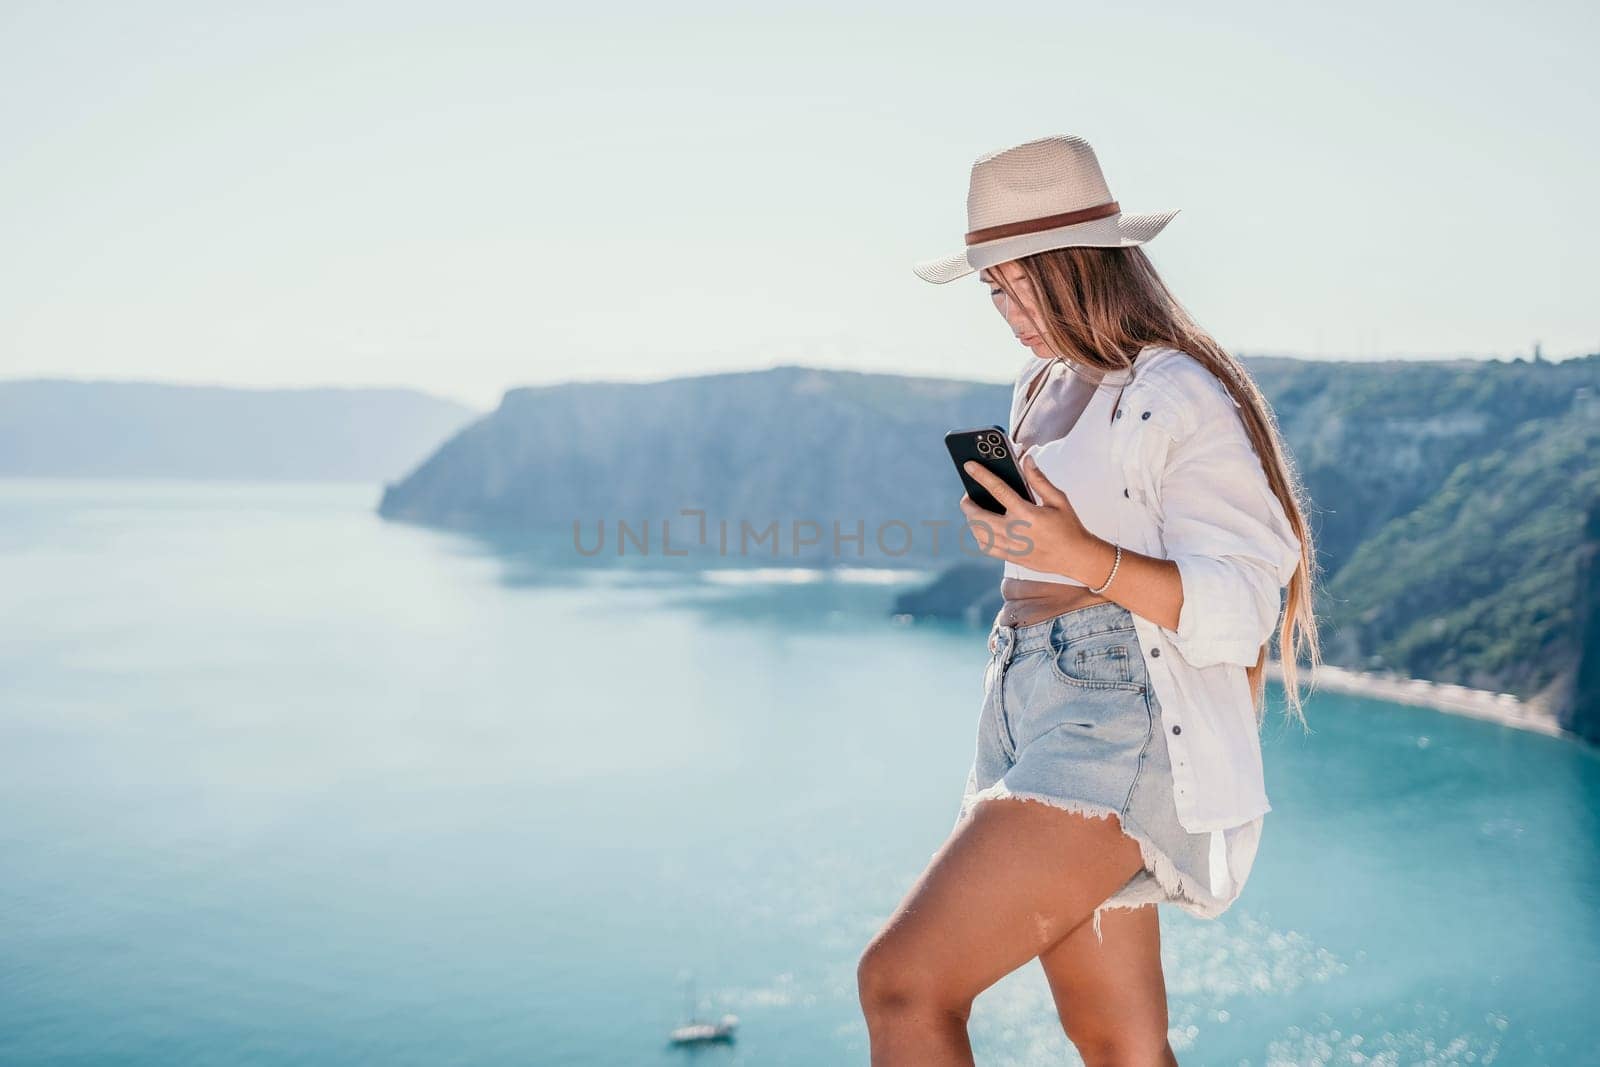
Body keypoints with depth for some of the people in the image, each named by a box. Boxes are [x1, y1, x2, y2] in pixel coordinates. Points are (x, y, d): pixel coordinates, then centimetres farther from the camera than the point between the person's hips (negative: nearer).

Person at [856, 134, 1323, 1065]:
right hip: (1033, 709, 9)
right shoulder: (1044, 389, 18)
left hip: (1125, 726, -9)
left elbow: (1240, 610, -14)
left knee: (902, 983, -18)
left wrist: (1089, 561, -25)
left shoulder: (1183, 398, -8)